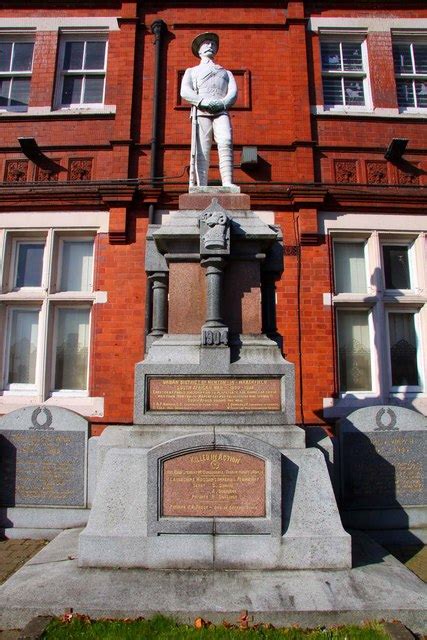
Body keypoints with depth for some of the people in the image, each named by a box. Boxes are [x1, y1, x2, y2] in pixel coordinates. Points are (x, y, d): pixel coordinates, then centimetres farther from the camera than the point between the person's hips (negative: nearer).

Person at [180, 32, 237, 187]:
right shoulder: (191, 71, 30)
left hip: (221, 112, 0)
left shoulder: (226, 72, 35)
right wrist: (203, 101, -11)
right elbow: (185, 91, 9)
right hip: (201, 113, 0)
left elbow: (233, 93, 15)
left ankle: (228, 184, -39)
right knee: (202, 151, -15)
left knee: (226, 142, -27)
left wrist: (222, 103, -10)